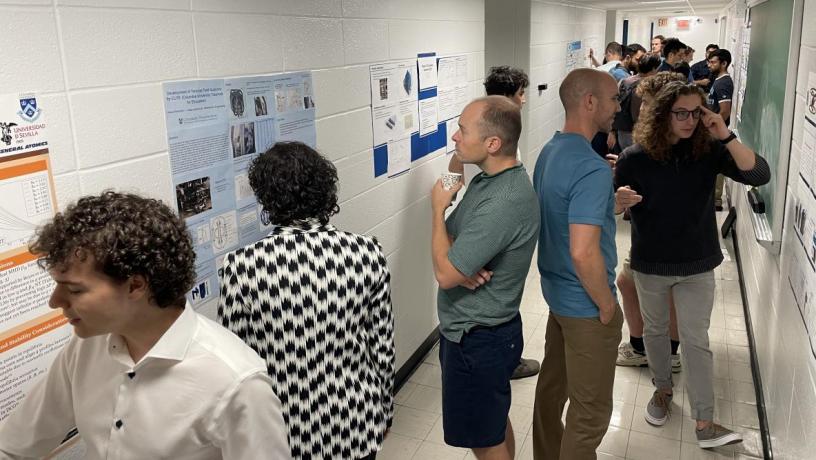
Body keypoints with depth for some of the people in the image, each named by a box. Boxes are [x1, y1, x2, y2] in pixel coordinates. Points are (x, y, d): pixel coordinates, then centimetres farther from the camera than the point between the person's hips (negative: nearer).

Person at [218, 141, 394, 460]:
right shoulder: (367, 253, -14)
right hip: (357, 425, 2)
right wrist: (385, 411, 12)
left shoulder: (242, 266, -19)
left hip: (283, 433, -1)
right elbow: (384, 349, -5)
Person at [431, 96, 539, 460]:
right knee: (495, 421, 26)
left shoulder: (503, 203, -30)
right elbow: (451, 238, 7)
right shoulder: (489, 178, 2)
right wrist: (462, 264, -16)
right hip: (475, 326, 9)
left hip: (478, 340, -9)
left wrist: (438, 208, -14)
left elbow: (445, 274, -27)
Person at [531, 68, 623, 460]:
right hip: (585, 304, -9)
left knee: (552, 385, 24)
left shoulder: (549, 151, 3)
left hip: (556, 291, 9)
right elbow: (584, 252, -32)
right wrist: (606, 305, -18)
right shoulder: (592, 168, -27)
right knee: (590, 411, 8)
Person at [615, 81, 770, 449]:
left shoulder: (709, 150, -9)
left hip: (697, 266, 0)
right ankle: (662, 389, 42)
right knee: (655, 330, 18)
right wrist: (621, 200, -28)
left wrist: (726, 137, -29)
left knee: (695, 340, 4)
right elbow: (613, 205, -3)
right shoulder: (636, 157, -13)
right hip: (650, 264, 0)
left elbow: (760, 175, -19)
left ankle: (705, 424, 11)